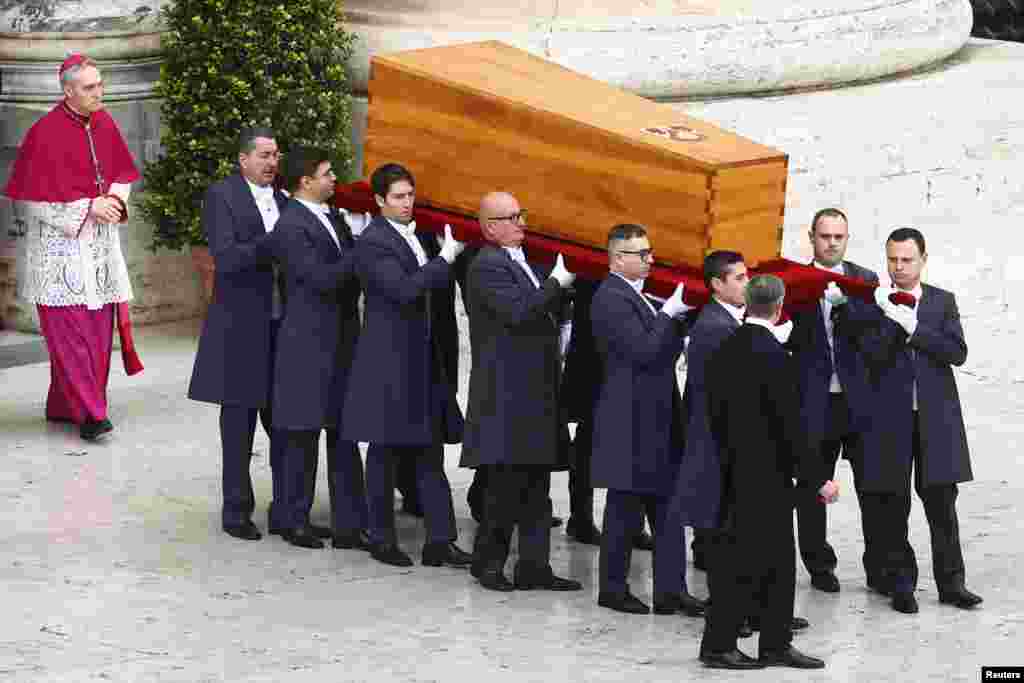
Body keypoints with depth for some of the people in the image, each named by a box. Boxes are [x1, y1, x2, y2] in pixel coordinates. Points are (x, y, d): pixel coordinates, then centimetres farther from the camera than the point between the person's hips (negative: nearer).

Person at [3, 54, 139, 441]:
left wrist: (115, 199, -5)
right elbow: (34, 198, -13)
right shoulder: (45, 133, -14)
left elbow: (123, 173, 17)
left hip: (99, 241, 7)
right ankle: (88, 413, -14)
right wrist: (88, 208, -15)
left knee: (98, 328, 7)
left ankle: (62, 405, 17)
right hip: (61, 242, -7)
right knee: (69, 328, -11)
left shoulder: (103, 123, 6)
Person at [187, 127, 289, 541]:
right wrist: (276, 243, -27)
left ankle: (286, 513, 14)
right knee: (239, 423, 4)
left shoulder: (283, 198, 11)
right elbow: (225, 258, -18)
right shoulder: (221, 196, -7)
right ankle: (236, 511, 14)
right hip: (241, 328, -5)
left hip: (282, 325, 5)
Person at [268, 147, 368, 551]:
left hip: (342, 343, 8)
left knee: (344, 436, 8)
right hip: (308, 346, -8)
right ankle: (295, 521, 16)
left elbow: (349, 272, 14)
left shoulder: (332, 218, 12)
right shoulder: (290, 226, -14)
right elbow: (323, 278, -21)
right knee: (303, 438, 3)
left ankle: (349, 525, 11)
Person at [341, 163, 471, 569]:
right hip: (389, 358, -8)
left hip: (423, 358, 8)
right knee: (386, 450, 2)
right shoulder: (373, 242, -13)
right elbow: (404, 290, -24)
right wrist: (446, 257, -20)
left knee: (430, 451, 5)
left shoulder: (415, 236, 14)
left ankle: (439, 541, 4)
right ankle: (381, 539, 12)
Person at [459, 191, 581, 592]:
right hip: (508, 395, -10)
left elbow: (545, 314, 25)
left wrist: (561, 288, 9)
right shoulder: (487, 267, -12)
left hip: (536, 394, 10)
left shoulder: (520, 261, 18)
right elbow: (518, 312, -25)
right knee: (506, 484, -5)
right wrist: (556, 282, -17)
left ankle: (533, 567, 13)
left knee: (536, 488, 10)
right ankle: (488, 562, 7)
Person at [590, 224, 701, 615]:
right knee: (626, 509, 1)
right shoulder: (611, 299, -15)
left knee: (668, 505, 8)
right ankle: (613, 589, 13)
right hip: (631, 423, -9)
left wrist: (681, 311, 4)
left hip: (658, 420, 9)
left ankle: (670, 590, 10)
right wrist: (671, 313, -17)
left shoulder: (638, 295, 15)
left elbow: (664, 348, 17)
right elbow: (645, 350, -23)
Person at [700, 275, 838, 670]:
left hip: (734, 471, 8)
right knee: (742, 562, 0)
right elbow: (789, 425, -19)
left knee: (778, 562, 14)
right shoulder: (772, 355, -18)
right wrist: (818, 478, -13)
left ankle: (776, 644, 18)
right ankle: (717, 646, 6)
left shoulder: (724, 351, 6)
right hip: (765, 475, -8)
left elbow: (715, 414, 12)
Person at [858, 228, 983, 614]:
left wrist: (912, 325, -15)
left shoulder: (942, 302, 8)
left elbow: (957, 353, -5)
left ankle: (951, 582, 9)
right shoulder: (874, 302, 3)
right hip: (890, 419, -1)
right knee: (892, 506, 3)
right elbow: (871, 358, -8)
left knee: (941, 503, 1)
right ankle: (900, 584, 13)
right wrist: (891, 319, -21)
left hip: (935, 418, 1)